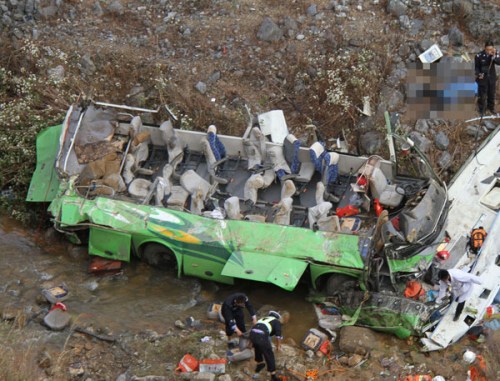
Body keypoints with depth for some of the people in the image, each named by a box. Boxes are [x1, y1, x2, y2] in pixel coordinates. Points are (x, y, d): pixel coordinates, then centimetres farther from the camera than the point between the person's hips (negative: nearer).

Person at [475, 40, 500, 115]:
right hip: (483, 78, -3)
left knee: (491, 94, 19)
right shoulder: (479, 56, -20)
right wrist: (479, 74, -24)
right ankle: (481, 109, 30)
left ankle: (491, 108, 41)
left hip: (492, 77, 3)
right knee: (482, 95, 8)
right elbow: (476, 67, -8)